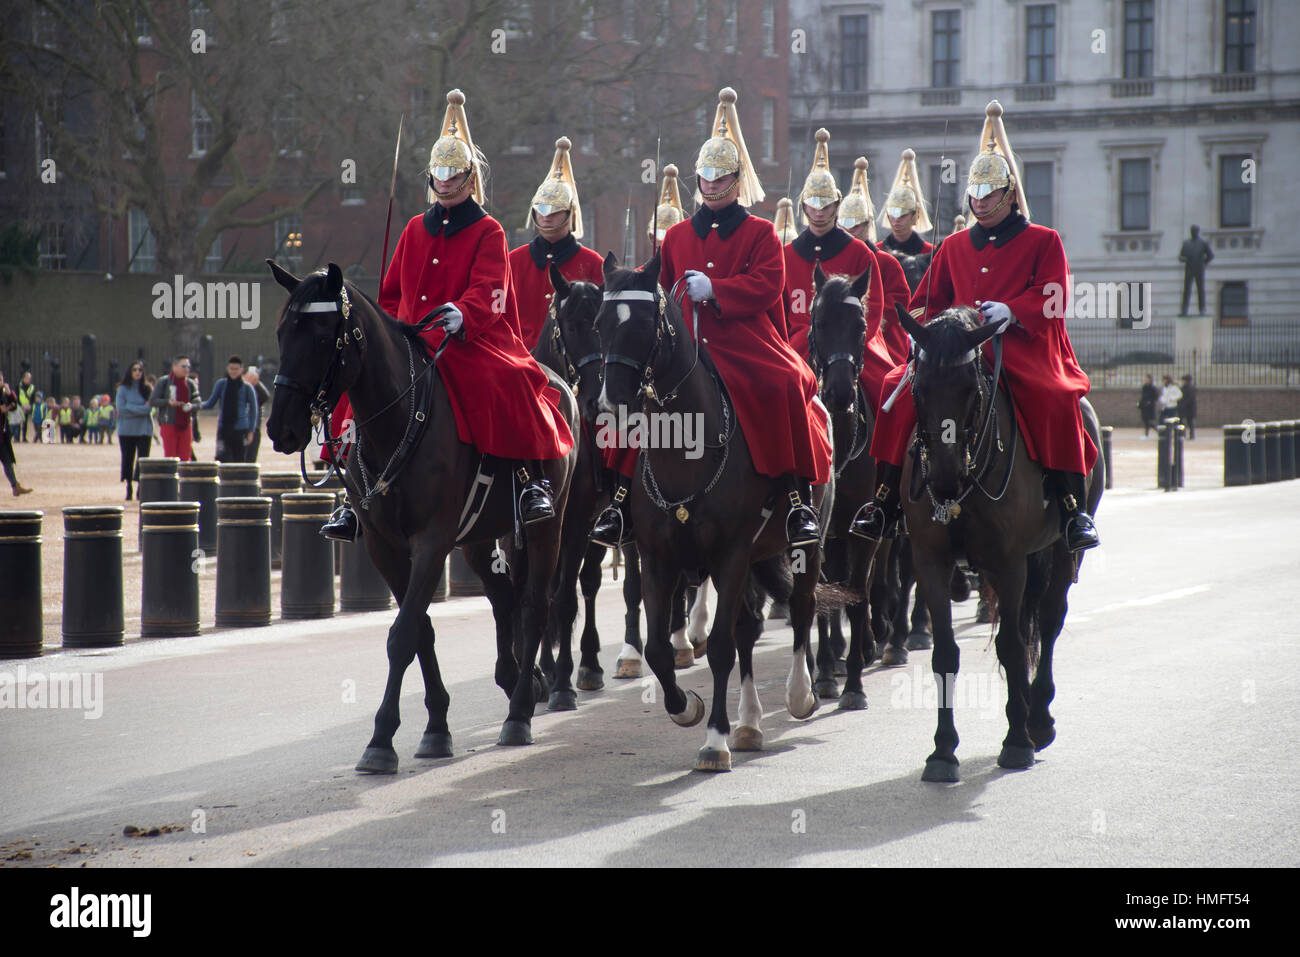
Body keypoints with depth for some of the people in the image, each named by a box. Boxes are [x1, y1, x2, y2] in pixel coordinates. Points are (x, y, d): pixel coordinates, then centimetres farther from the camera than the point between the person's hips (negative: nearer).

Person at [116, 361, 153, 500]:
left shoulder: (146, 388, 4)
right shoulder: (123, 389, 2)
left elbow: (150, 408, -3)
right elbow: (121, 409, -7)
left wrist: (132, 408, -12)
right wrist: (142, 409, -9)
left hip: (144, 429, 0)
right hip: (126, 430, 0)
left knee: (143, 458, -9)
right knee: (128, 458, 4)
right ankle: (129, 487, 12)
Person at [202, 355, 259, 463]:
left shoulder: (247, 388, 1)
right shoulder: (221, 384, 6)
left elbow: (253, 410, 4)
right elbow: (211, 403, 10)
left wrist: (251, 431, -1)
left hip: (241, 430, -1)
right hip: (223, 429, 1)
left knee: (239, 461, 1)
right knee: (221, 456, -16)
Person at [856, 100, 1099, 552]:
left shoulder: (1043, 241, 9)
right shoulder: (954, 247, 21)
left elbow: (1051, 296, -4)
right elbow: (926, 302, 24)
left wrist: (1010, 310, -23)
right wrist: (928, 328, 1)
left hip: (1023, 347, -4)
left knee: (1055, 398, -33)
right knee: (899, 387, -19)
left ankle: (1073, 506, -26)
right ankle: (885, 498, -13)